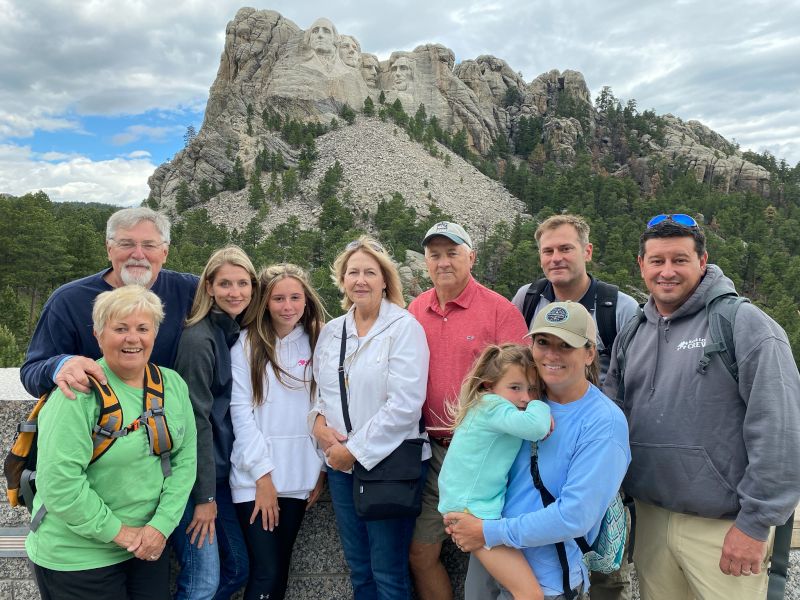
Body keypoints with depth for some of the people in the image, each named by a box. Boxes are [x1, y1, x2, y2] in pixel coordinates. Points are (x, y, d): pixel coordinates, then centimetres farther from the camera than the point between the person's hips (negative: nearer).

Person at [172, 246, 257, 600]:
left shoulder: (238, 335, 7)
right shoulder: (199, 338, -17)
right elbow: (196, 419, -18)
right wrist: (204, 495, -15)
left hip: (220, 472, 8)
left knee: (237, 569, 14)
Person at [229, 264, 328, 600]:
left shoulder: (317, 343, 4)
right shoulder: (247, 344, -6)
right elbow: (241, 411, -8)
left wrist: (321, 469, 3)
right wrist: (263, 475, -10)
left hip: (299, 475, 3)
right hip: (255, 476, -3)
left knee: (281, 566, 13)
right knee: (265, 571, -4)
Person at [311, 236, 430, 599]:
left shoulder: (404, 327, -10)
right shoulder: (331, 331, 8)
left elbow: (405, 403, -18)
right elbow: (319, 389, 17)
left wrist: (355, 450, -15)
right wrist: (319, 422, -4)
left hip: (390, 463, -5)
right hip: (341, 464, 5)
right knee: (358, 569, 16)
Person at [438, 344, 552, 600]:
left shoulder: (486, 406, 13)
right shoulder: (491, 405, -16)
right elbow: (536, 427, -30)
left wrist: (537, 410, 1)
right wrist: (540, 406, -11)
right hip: (471, 511, -10)